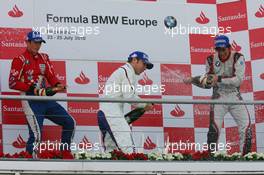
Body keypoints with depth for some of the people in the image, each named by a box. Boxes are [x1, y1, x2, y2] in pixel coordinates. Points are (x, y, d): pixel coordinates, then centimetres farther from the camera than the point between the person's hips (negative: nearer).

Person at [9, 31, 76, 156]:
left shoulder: (44, 58, 16)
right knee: (36, 134, -21)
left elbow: (51, 75, 10)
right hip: (31, 100, -7)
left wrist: (58, 85, -12)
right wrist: (32, 88, -20)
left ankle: (65, 153, 24)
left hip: (46, 99, 8)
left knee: (69, 123, 12)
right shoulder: (20, 60, -6)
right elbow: (12, 83, -12)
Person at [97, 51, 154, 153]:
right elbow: (129, 96, -13)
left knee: (110, 151, 7)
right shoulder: (128, 70, -3)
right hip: (112, 114, -10)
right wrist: (145, 105, -1)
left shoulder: (121, 71, 28)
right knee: (128, 149, -19)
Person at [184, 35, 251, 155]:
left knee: (246, 127, -5)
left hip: (235, 97, 0)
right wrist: (192, 80, -7)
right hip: (218, 97, 0)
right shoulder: (211, 60, 1)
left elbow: (238, 80, -20)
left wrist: (219, 78, -26)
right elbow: (208, 83, 8)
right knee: (214, 129, -14)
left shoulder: (238, 58, -9)